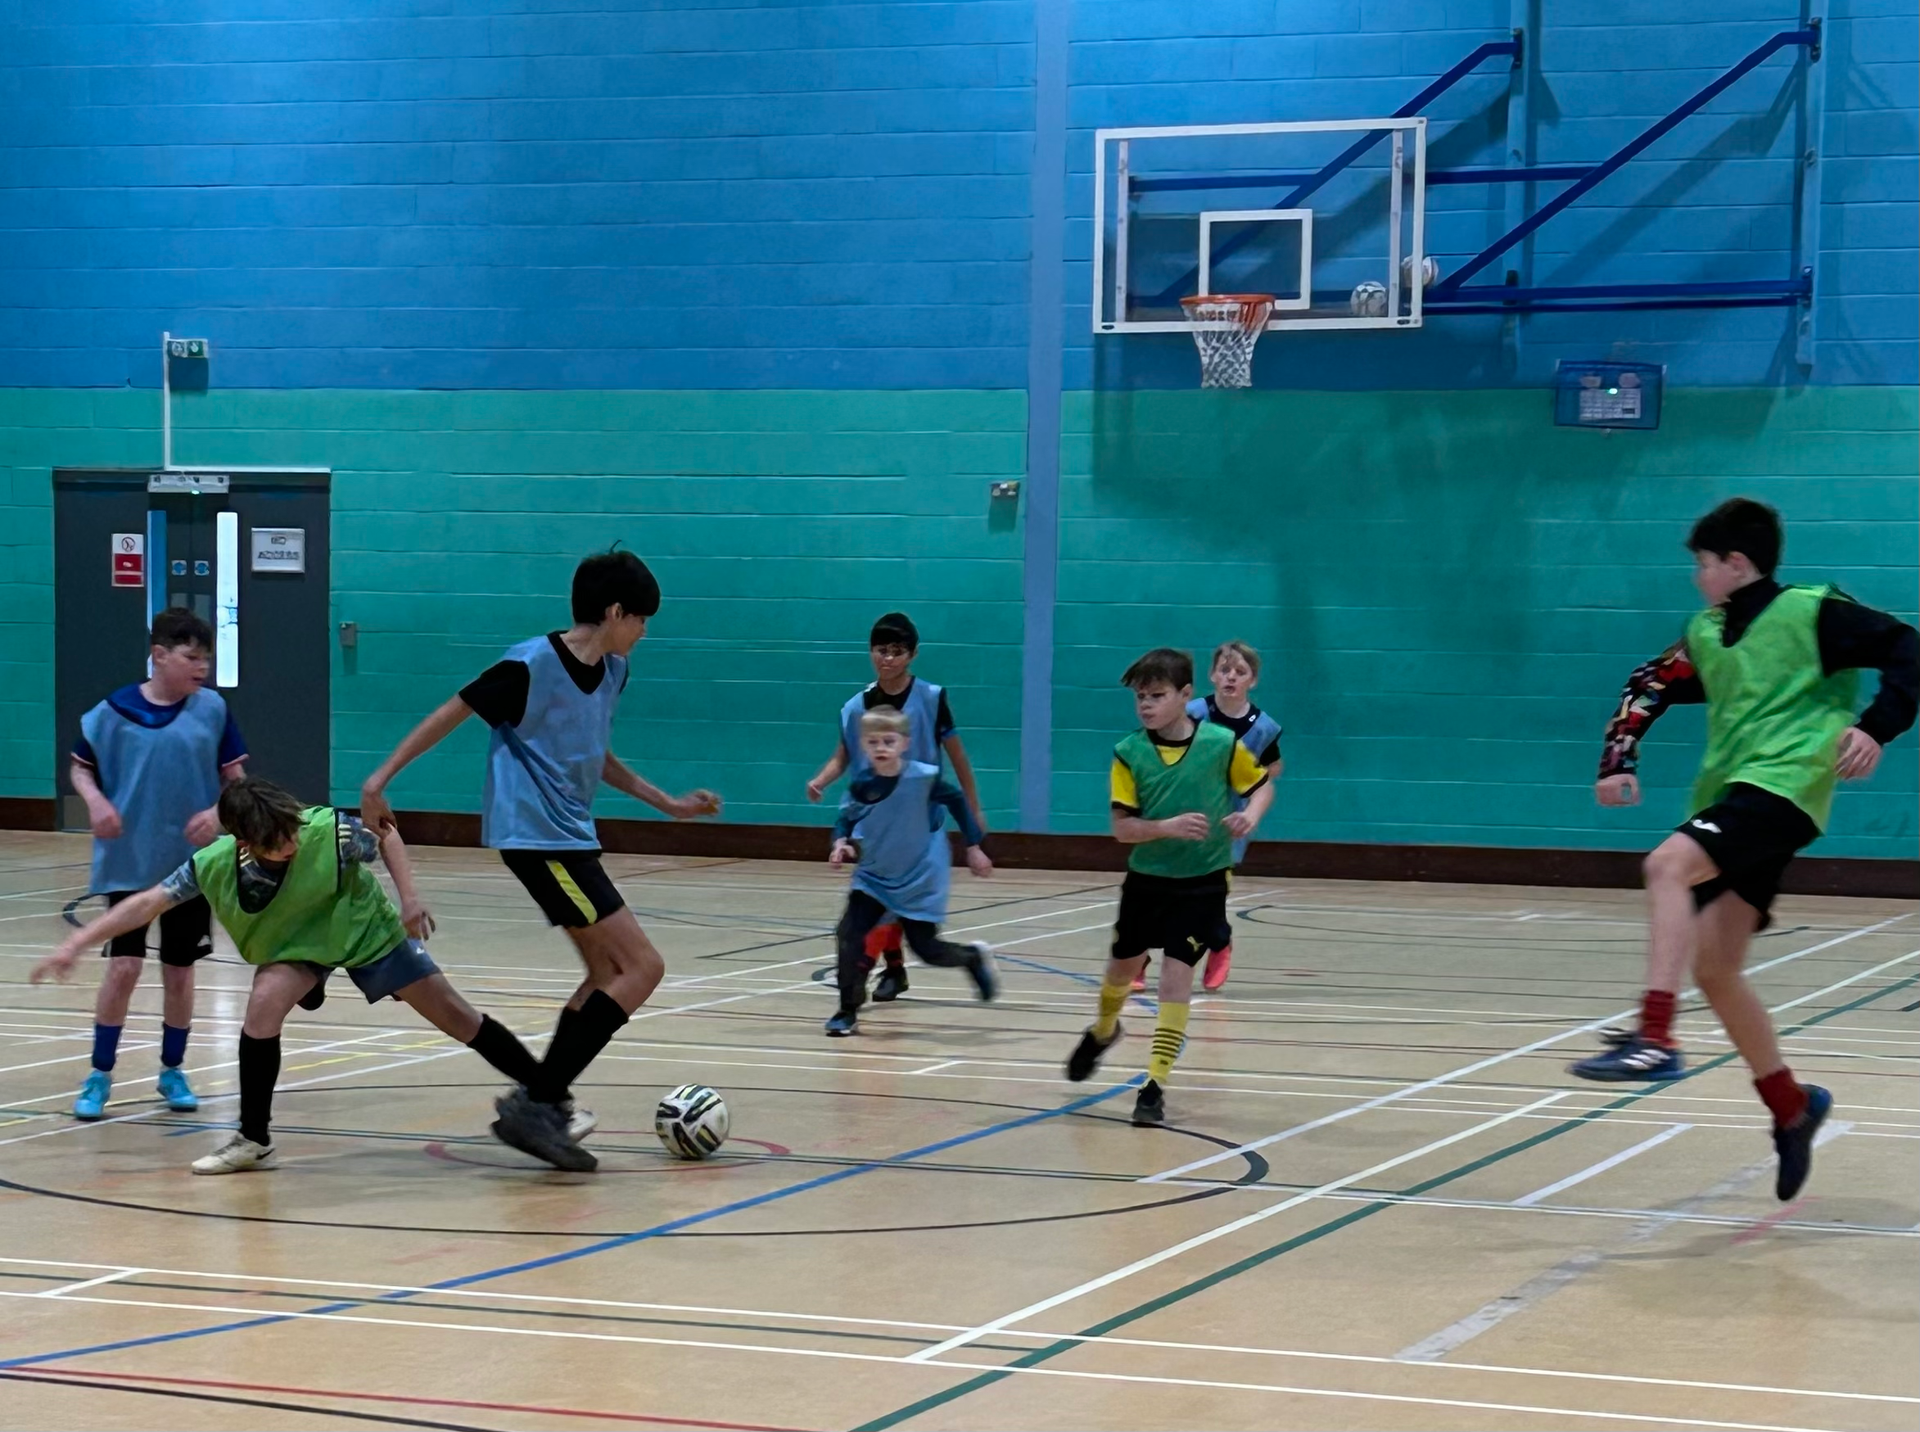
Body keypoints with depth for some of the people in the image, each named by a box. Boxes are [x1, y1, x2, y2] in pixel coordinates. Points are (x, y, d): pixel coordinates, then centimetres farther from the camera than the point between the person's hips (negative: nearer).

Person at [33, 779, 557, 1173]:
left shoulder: (329, 831, -34)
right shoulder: (215, 865, -29)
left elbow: (386, 834, -14)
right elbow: (150, 901, -23)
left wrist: (409, 896, -22)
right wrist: (76, 944, -28)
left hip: (366, 926, -1)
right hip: (294, 944, 1)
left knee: (455, 1016, -1)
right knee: (265, 1003, -27)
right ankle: (254, 1140, -12)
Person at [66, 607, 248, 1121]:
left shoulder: (213, 709, -3)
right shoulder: (115, 710, -6)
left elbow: (235, 776, 4)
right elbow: (80, 767, 5)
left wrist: (220, 813, -15)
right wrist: (96, 801, -14)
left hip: (193, 863, 2)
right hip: (129, 863, -2)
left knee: (179, 971, 10)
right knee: (124, 966, -7)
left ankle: (173, 1072, 27)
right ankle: (100, 1077, 7)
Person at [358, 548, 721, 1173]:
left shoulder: (611, 672, 9)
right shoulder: (532, 664, -15)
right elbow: (451, 714, -8)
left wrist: (670, 804, 22)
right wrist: (380, 778, -6)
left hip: (571, 837, 10)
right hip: (536, 835, -10)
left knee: (606, 972, 16)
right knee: (642, 966, -12)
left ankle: (541, 1100, 20)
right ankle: (536, 1102, -14)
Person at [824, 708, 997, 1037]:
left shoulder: (923, 777, -20)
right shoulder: (861, 786, -13)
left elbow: (956, 801, -3)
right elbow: (845, 821, 3)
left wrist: (973, 848, 2)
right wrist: (841, 843, -19)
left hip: (920, 881, -2)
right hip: (873, 877, 3)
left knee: (925, 948, 2)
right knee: (848, 935, -13)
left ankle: (974, 957, 35)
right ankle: (848, 1012, -1)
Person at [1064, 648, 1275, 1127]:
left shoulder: (1222, 744, -12)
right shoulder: (1130, 754, -11)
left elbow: (1263, 783, 4)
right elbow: (1123, 828, -13)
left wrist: (1251, 814, -17)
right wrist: (1169, 826, -30)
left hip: (1202, 882, -2)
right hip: (1146, 878, 2)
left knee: (1176, 974, -11)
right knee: (1124, 965, 20)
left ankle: (1155, 1084, -4)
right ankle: (1103, 1031, 52)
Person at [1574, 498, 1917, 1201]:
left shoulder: (1813, 611, -4)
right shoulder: (1706, 634, 16)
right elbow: (1647, 688, 24)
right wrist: (1617, 762, 9)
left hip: (1782, 787, -8)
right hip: (1729, 796, 8)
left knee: (1667, 865, -30)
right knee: (1713, 971, 6)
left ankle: (1654, 1039, -38)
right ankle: (1792, 1108, 22)